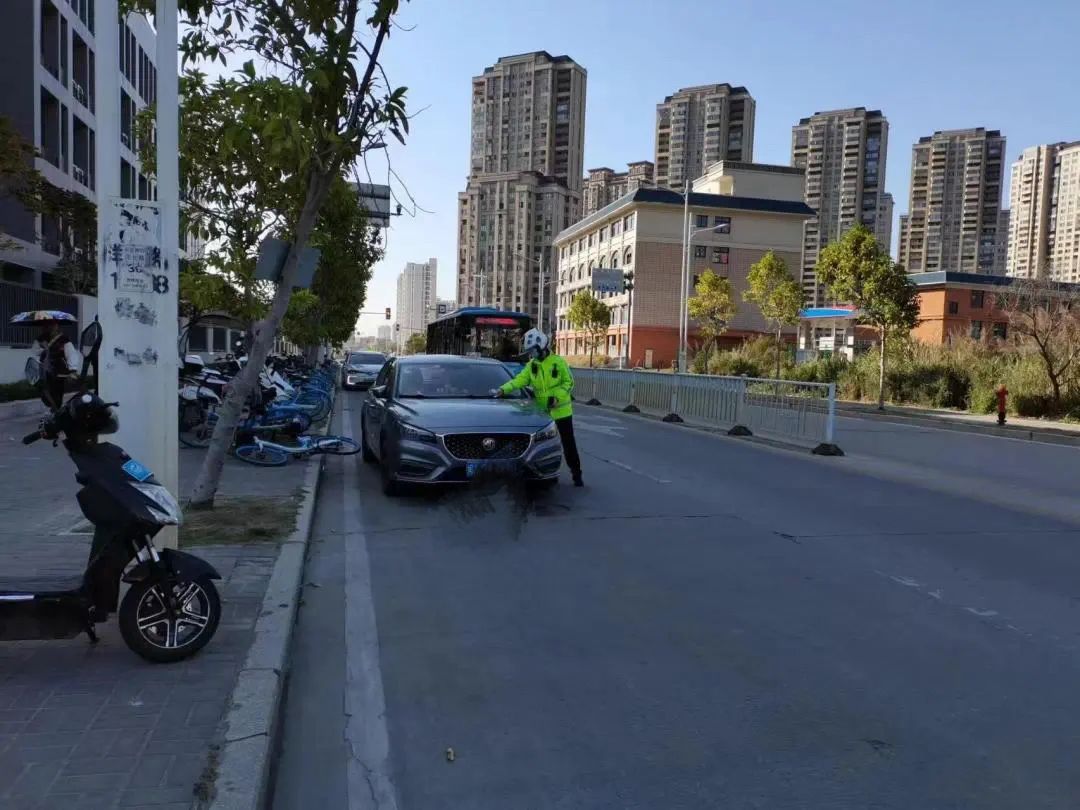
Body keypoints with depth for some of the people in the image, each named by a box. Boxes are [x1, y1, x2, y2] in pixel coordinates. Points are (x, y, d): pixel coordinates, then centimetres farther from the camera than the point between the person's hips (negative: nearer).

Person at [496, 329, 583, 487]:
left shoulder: (558, 361, -10)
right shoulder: (531, 365, 3)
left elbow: (569, 382, -9)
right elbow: (519, 380, -8)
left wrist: (557, 397, -21)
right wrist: (504, 389, -23)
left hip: (560, 409, -4)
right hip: (541, 410, 5)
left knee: (568, 443, 2)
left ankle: (576, 474, 11)